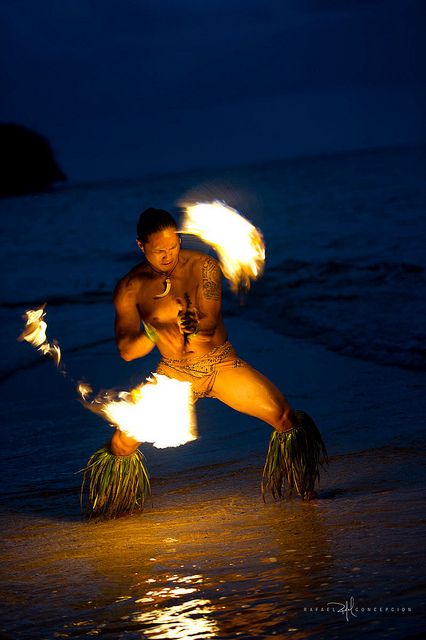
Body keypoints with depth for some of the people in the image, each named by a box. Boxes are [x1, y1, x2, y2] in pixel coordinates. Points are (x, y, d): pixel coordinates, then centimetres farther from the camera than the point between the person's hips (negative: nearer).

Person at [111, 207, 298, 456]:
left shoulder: (203, 266, -10)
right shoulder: (130, 288, -9)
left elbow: (211, 322, -20)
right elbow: (126, 351, -15)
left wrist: (196, 326, -45)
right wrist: (154, 335, -37)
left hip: (221, 364, 0)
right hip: (173, 372, 0)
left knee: (284, 416, -17)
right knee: (122, 442, -13)